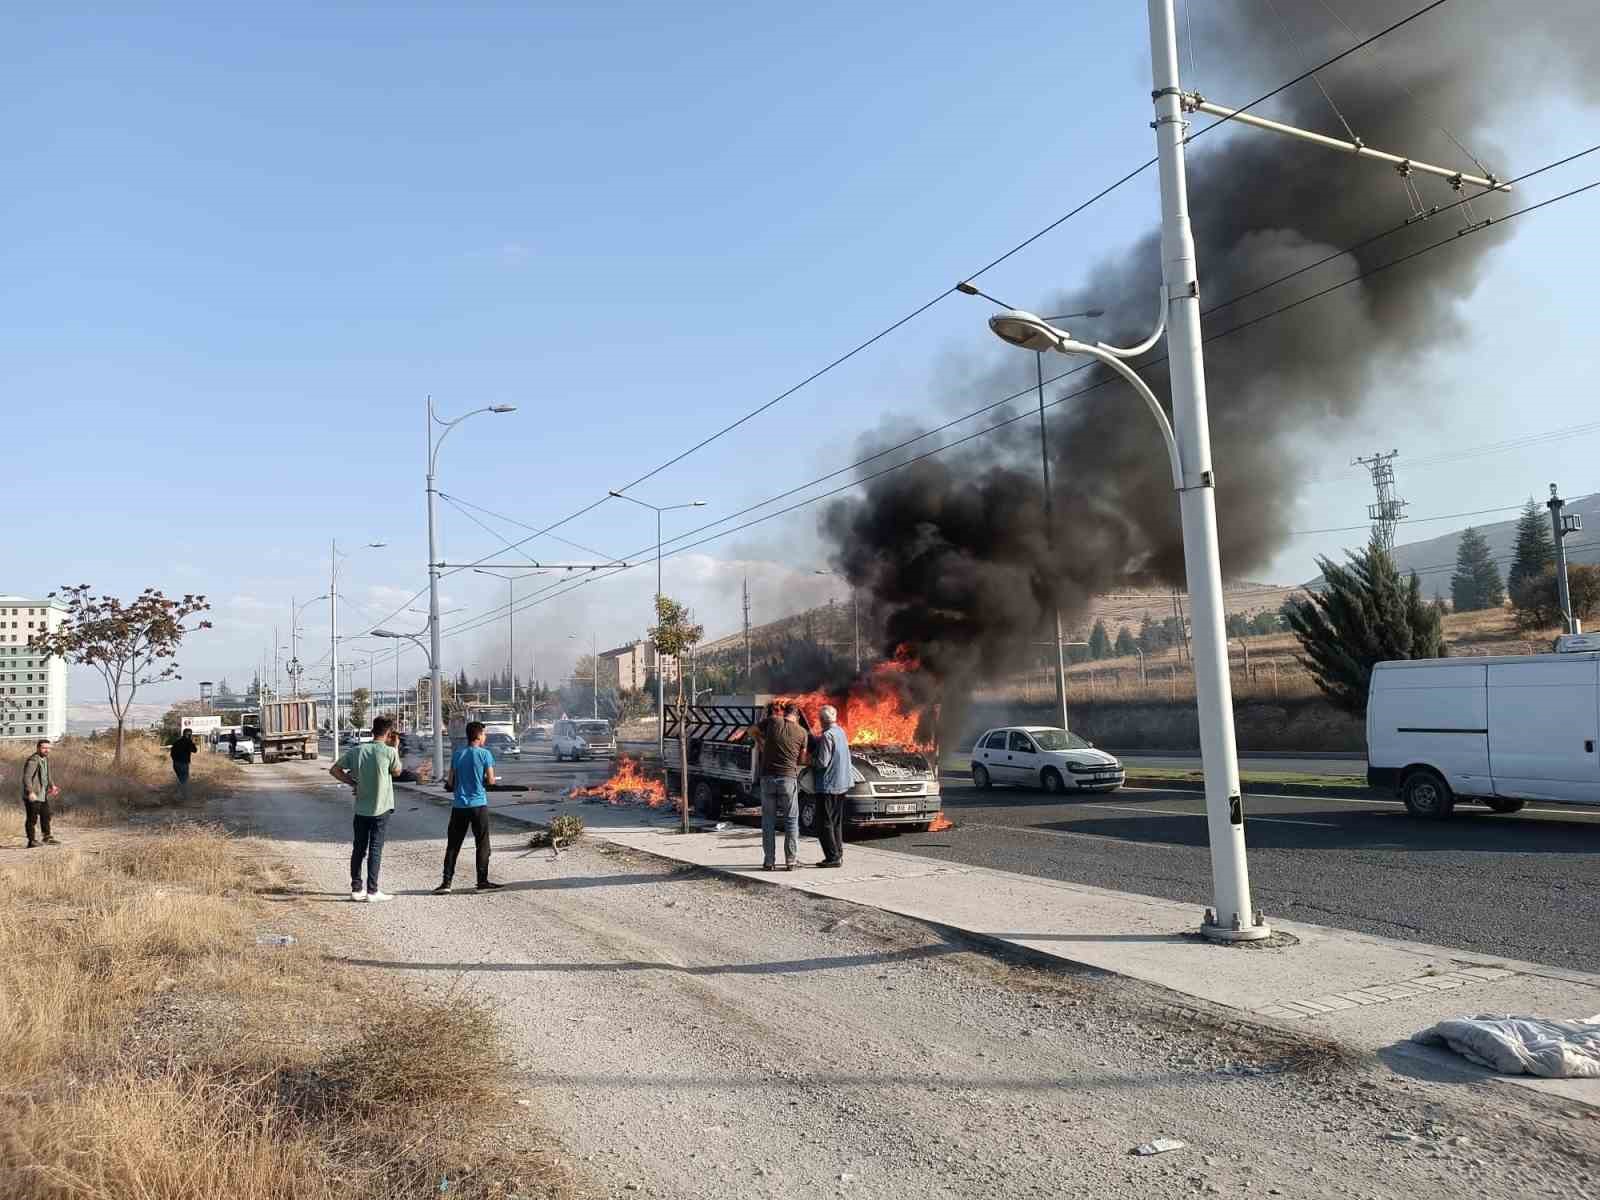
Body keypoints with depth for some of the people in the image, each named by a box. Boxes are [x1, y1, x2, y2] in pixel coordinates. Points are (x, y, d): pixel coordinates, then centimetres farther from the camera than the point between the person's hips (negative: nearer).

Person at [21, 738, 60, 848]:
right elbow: (26, 777, -25)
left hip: (43, 795, 9)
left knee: (46, 816, 16)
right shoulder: (33, 760, -18)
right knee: (32, 818, -2)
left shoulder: (46, 759, 11)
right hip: (33, 796, -9)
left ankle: (47, 838, 27)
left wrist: (52, 785, 18)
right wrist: (30, 792, -32)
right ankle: (31, 841, 5)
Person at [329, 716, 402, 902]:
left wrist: (353, 782, 8)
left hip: (361, 808, 4)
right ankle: (372, 891, 2)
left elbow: (334, 770, 5)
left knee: (358, 849, 13)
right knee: (375, 850, 1)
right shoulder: (389, 752, -12)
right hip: (381, 809, -4)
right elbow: (397, 772, 6)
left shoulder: (357, 750, 0)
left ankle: (356, 889, 19)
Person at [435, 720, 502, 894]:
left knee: (453, 845, 7)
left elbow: (450, 783, 6)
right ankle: (482, 882, 7)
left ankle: (446, 883, 5)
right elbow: (491, 781, -7)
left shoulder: (457, 754, 5)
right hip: (479, 804, -3)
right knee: (482, 845, 6)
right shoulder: (484, 754, -7)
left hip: (459, 805, 4)